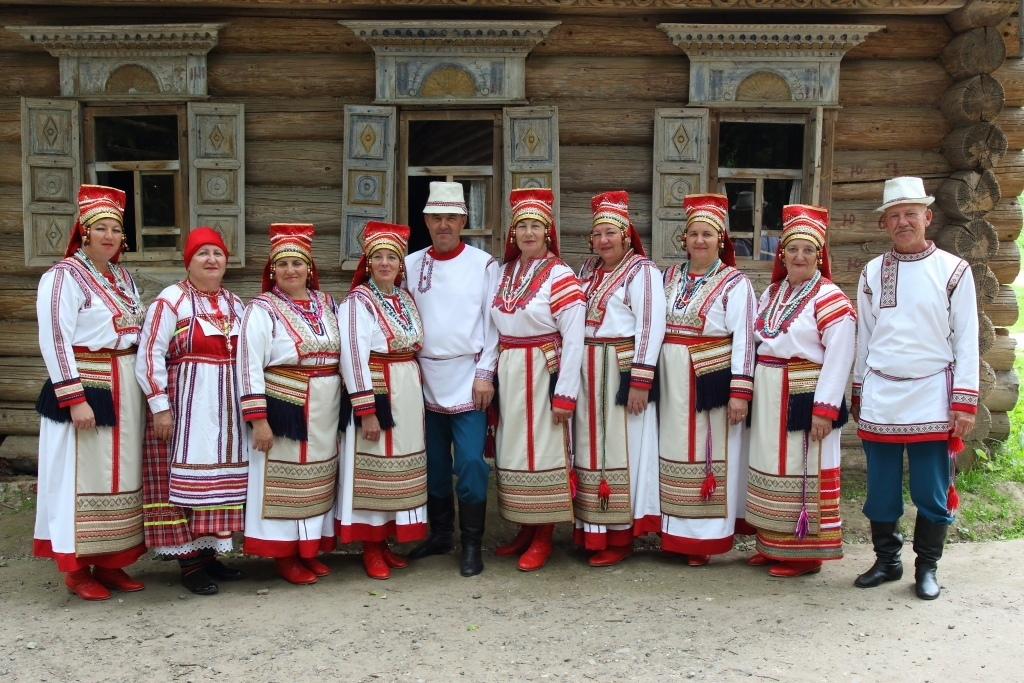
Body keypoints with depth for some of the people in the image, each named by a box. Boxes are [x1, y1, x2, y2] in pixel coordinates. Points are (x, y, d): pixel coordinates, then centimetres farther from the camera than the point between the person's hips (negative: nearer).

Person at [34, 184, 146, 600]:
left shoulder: (122, 277, 13)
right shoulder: (63, 276, -9)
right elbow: (55, 341, -15)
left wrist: (141, 389, 11)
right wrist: (74, 399, -20)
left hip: (125, 390, 7)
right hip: (85, 388, -7)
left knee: (121, 473, 10)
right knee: (83, 476, -1)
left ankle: (110, 562, 20)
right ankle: (76, 568, 11)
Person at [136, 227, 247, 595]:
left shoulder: (234, 304, 13)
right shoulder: (171, 300, -7)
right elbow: (150, 355, -12)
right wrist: (159, 406, -15)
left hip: (227, 405, 7)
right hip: (185, 403, -6)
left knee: (222, 476, 9)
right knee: (186, 476, -2)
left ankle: (210, 553, 21)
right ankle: (190, 561, 7)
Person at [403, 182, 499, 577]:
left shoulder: (483, 264, 0)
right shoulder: (411, 265, 7)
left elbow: (493, 322, -2)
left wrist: (485, 374, -8)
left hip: (468, 377, -3)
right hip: (425, 378, 3)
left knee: (470, 462, -7)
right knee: (433, 462, 11)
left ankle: (472, 545, 4)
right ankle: (440, 534, 25)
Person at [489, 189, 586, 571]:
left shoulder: (560, 277, -9)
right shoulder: (503, 273, 9)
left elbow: (573, 341, -12)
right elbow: (495, 328, 12)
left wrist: (565, 394, -16)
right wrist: (492, 376, 6)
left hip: (542, 374, -6)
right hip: (507, 373, 6)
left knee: (543, 450, -1)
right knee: (513, 450, 10)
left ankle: (543, 538, 11)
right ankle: (524, 530, 22)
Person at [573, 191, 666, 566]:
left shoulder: (641, 271, -8)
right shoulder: (588, 269, 14)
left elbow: (650, 326, -15)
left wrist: (640, 381, -20)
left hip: (621, 372, -7)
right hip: (586, 374, 7)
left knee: (619, 448, -1)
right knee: (590, 447, 11)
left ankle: (621, 538, 9)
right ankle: (591, 531, 21)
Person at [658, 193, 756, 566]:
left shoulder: (734, 283, -5)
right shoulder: (670, 277, 11)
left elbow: (743, 340, -10)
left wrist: (740, 392, -16)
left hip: (711, 381, -5)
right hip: (671, 382, 5)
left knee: (708, 456, 1)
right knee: (674, 454, 9)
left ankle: (705, 539, 11)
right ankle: (675, 535, 19)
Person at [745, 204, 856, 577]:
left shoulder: (830, 299, -10)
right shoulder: (771, 294, 12)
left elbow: (838, 359, -15)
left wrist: (824, 409, -19)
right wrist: (748, 392, 9)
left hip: (804, 398, -7)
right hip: (768, 397, 7)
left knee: (803, 470, -1)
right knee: (770, 466, 12)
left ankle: (805, 553, 10)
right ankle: (771, 545, 23)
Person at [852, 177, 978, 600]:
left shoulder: (954, 271, 0)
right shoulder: (872, 273, 8)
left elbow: (967, 341, -1)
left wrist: (965, 402, -6)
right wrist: (859, 394, 13)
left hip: (931, 396, -2)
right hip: (879, 396, 3)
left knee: (932, 491, 3)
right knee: (881, 488, 9)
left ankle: (927, 567, 18)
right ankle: (886, 560, 23)